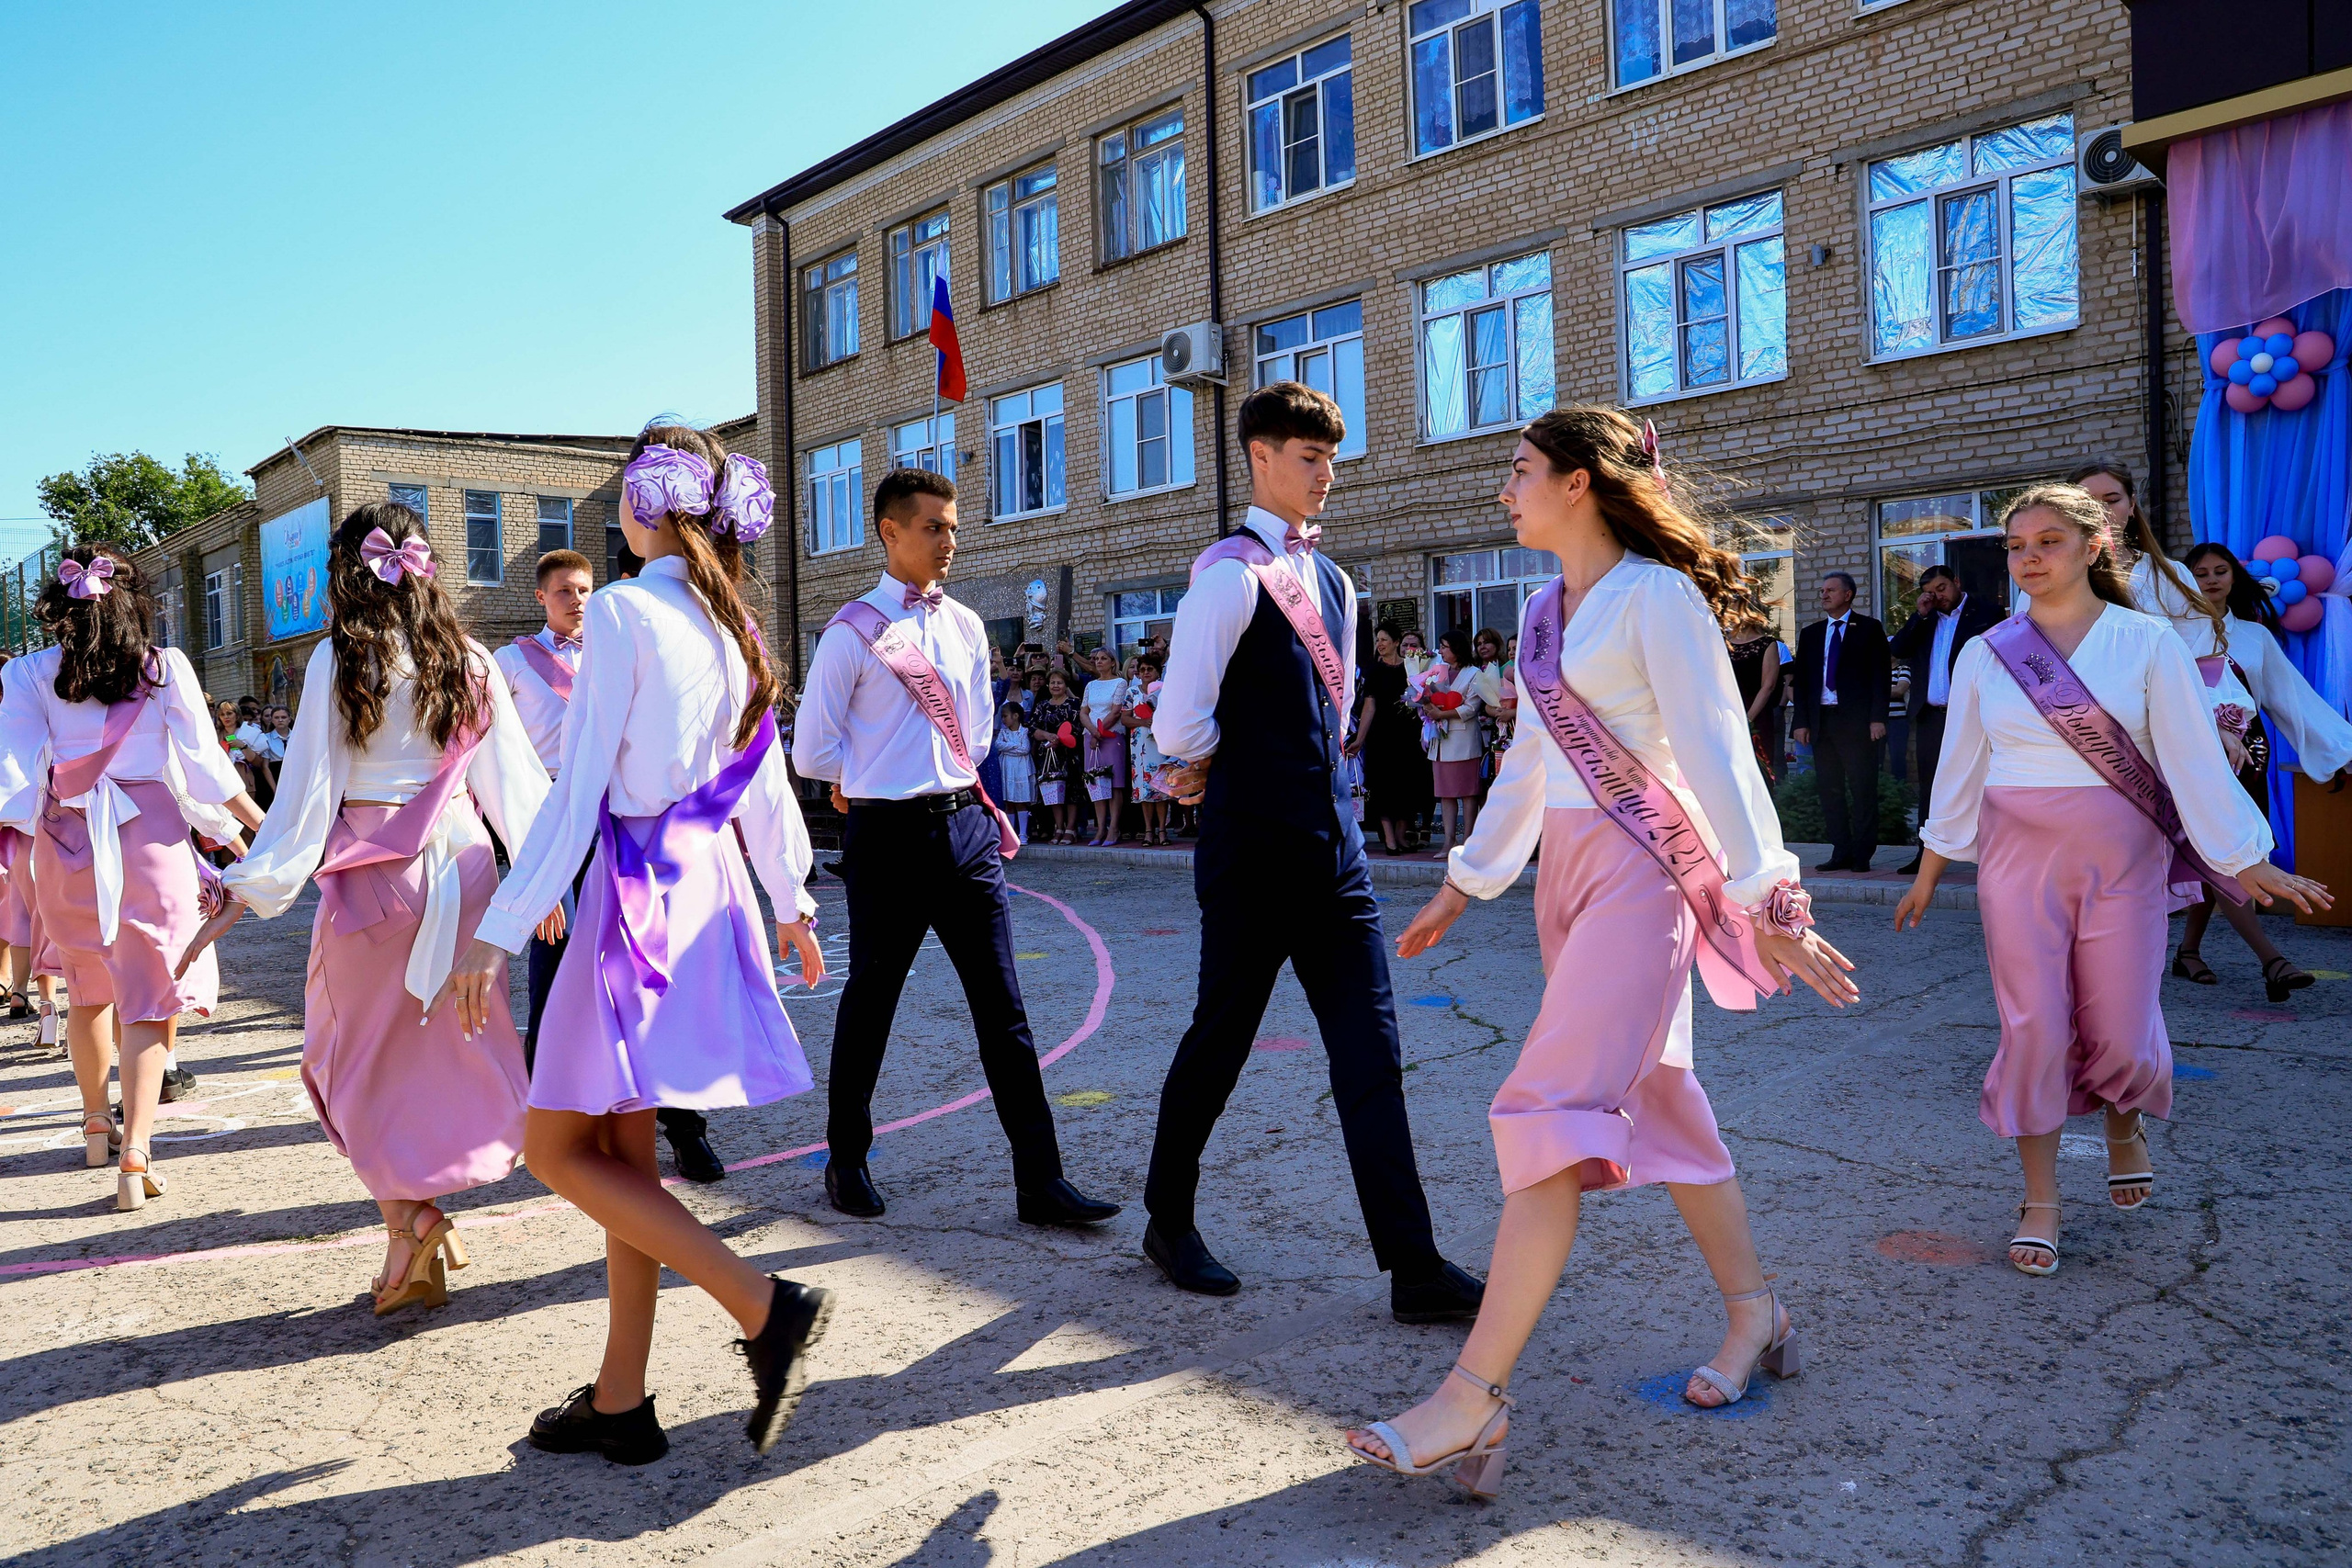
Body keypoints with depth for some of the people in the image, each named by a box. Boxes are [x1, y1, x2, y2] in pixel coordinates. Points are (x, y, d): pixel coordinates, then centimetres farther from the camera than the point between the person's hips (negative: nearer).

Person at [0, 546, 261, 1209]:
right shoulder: (165, 667, -2)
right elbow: (206, 764, 0)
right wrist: (261, 827, 11)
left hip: (65, 841, 2)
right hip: (149, 834, -2)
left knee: (89, 989, 21)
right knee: (147, 997, -1)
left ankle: (97, 1124, 36)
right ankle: (135, 1156, -10)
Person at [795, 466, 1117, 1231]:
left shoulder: (965, 625, 11)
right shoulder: (852, 631, -5)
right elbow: (813, 751, -3)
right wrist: (877, 776, 7)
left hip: (966, 827, 5)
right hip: (887, 835, -4)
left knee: (1002, 1005, 2)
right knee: (869, 1003, 9)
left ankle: (1040, 1180, 5)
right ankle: (847, 1162, 28)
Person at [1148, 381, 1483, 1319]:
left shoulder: (1331, 581, 15)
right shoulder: (1233, 571, -11)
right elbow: (1179, 722, -19)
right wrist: (1223, 767, 1)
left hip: (1332, 842, 7)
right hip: (1255, 850, -7)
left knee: (1370, 1051, 3)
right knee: (1221, 1040, 7)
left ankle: (1413, 1267, 6)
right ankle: (1169, 1222, 29)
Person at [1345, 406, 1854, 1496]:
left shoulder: (1655, 596, -10)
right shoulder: (1544, 613, 14)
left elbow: (1716, 752, -14)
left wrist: (1770, 904, -17)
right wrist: (1462, 887, 22)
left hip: (1641, 867, -8)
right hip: (1565, 867, 9)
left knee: (1553, 1106, -13)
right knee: (1654, 1098, 14)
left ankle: (1476, 1392, -12)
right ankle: (1753, 1310, 30)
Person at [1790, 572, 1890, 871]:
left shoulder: (1869, 629, 5)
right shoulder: (1810, 634, 17)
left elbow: (1880, 675, -1)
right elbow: (1801, 680, 14)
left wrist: (1877, 718, -10)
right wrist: (1801, 722, 4)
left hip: (1857, 721, -4)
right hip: (1822, 720, 4)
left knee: (1862, 788, -2)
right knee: (1829, 789, 4)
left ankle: (1862, 854, 2)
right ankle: (1841, 852, 9)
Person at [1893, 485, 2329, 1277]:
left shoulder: (2146, 642, -2)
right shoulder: (1985, 654, 3)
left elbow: (2194, 757, -2)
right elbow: (1959, 767, 9)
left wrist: (2248, 863, -3)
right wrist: (1929, 872, 12)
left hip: (2121, 858, -1)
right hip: (2018, 859, 1)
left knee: (2120, 1031, 2)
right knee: (2034, 1027, -2)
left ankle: (2125, 1126, 37)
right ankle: (2040, 1200, 12)